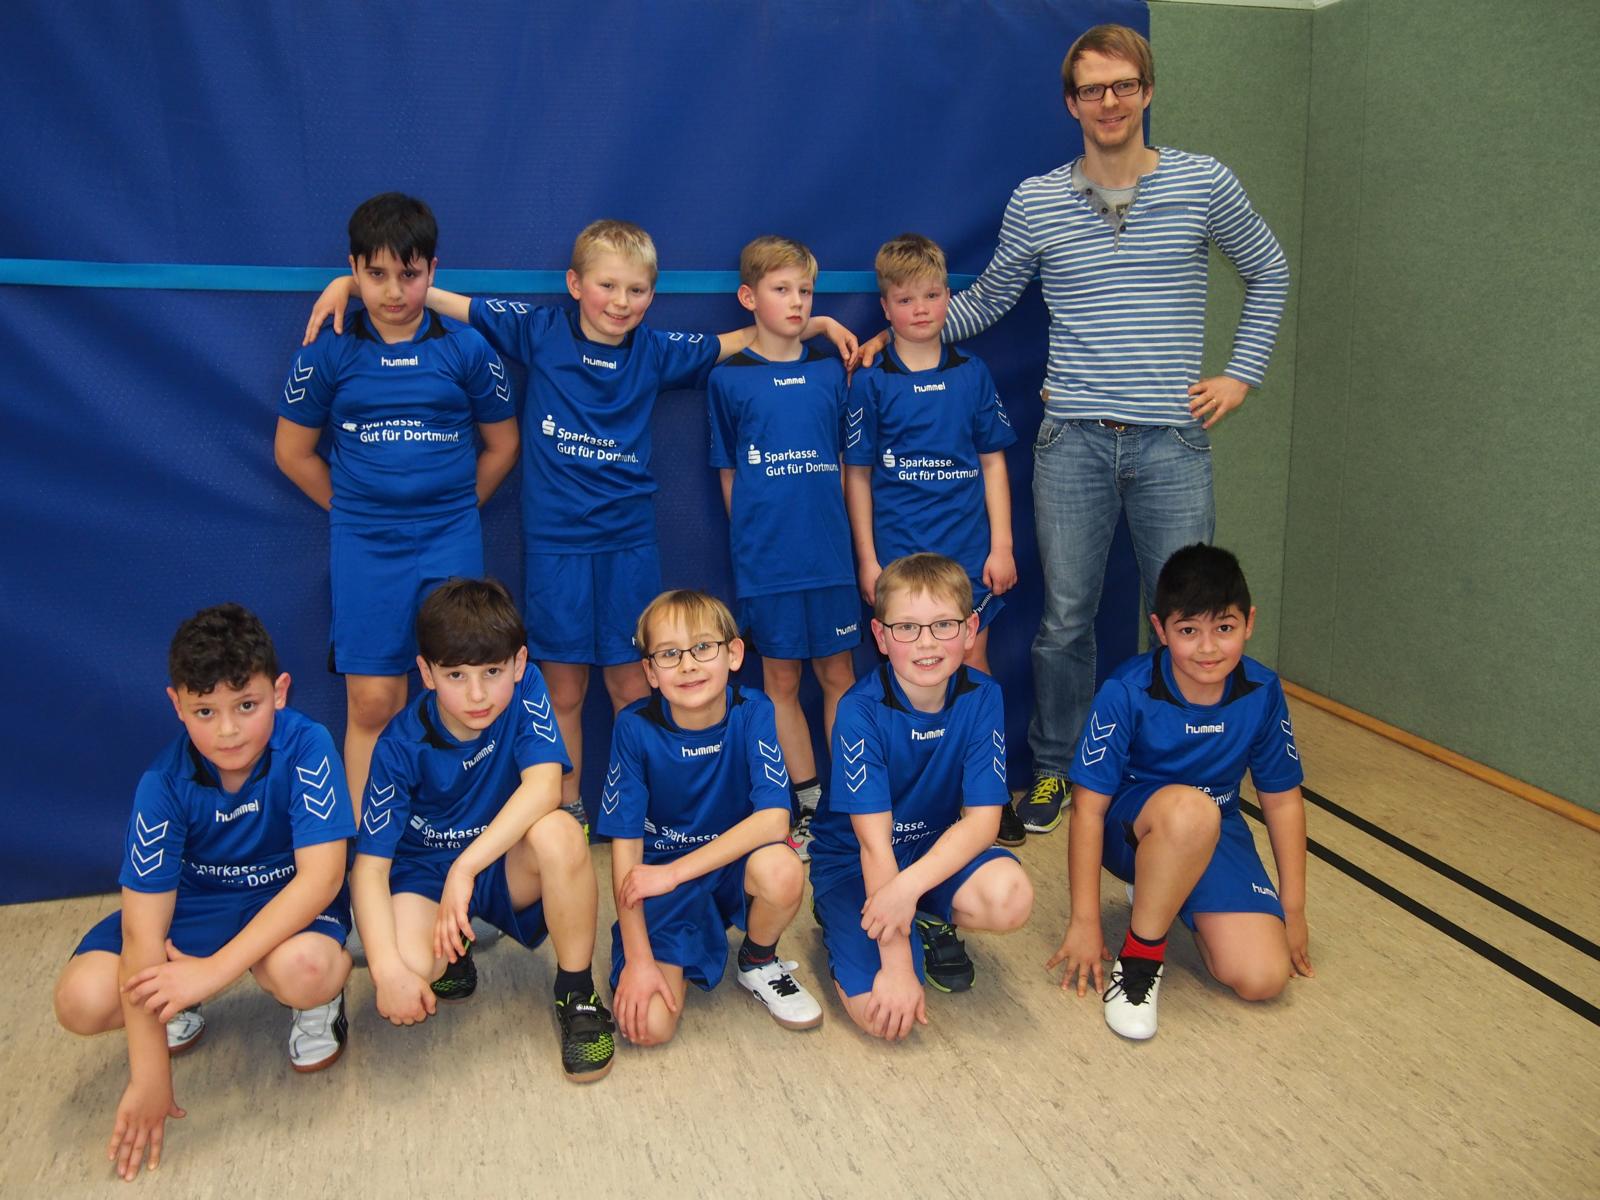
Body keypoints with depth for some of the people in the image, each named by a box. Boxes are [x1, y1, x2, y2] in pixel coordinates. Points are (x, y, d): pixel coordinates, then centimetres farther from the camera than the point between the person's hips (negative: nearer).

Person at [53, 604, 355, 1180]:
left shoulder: (306, 747, -25)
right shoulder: (164, 782, -20)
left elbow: (321, 874, -29)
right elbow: (143, 923, -21)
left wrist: (213, 970, -36)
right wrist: (149, 1076, -22)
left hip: (290, 900, -2)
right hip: (195, 901, 3)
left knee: (302, 970, -38)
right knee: (81, 1002, -21)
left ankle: (322, 1002, 0)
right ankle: (179, 1007, 13)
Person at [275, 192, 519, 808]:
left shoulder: (466, 348, 0)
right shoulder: (328, 352, 0)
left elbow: (502, 444, 10)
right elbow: (292, 452, 9)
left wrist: (454, 507, 7)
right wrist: (355, 510, 8)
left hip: (451, 542, 0)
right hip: (363, 546, 0)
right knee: (372, 704, 1)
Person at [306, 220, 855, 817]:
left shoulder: (655, 352, 4)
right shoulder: (539, 332, -1)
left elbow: (741, 340, 14)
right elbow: (442, 301, 1)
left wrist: (818, 323, 7)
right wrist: (350, 283, -5)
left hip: (629, 543, 1)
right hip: (555, 543, -1)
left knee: (632, 688, 6)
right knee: (563, 689, 8)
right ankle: (566, 813, 25)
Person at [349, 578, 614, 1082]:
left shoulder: (525, 690, -17)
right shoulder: (403, 744, -19)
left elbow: (544, 786, -30)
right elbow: (369, 864, -19)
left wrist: (466, 867, -37)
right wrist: (387, 969, -32)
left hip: (507, 867, 1)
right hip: (424, 869, 0)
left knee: (558, 832, -34)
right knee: (411, 965, -32)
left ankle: (577, 992, -13)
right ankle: (452, 955, 9)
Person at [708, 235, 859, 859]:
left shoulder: (831, 372, 6)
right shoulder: (728, 379, 1)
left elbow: (845, 462, 12)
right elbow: (728, 471, 7)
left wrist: (841, 531, 7)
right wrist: (754, 534, 4)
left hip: (828, 551, 2)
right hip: (764, 557, -1)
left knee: (837, 675, 7)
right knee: (781, 680, 7)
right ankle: (807, 802, 20)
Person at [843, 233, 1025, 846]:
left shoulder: (972, 373, 6)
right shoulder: (870, 381, 0)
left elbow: (993, 462, 8)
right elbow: (857, 474, 1)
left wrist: (1001, 545, 2)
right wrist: (867, 559, -2)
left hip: (969, 548, 2)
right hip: (898, 550, -2)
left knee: (973, 663, 7)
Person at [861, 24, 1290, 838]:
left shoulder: (1204, 184, 4)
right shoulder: (1036, 201, 5)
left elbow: (1268, 274, 17)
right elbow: (987, 299, 16)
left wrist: (1242, 373, 8)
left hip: (1173, 441, 0)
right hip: (1072, 439, 0)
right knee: (1065, 619, 7)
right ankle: (1054, 768, 25)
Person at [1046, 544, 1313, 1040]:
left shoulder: (1262, 692, -10)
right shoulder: (1126, 693, -22)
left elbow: (1282, 799, 3)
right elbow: (1088, 808, -18)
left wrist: (1293, 909, 7)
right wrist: (1084, 922, -16)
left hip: (1216, 835, 4)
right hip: (1130, 827, -4)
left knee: (1263, 978, -16)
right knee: (1190, 808, -40)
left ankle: (1164, 897, 13)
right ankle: (1140, 952, -17)